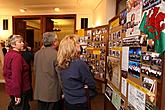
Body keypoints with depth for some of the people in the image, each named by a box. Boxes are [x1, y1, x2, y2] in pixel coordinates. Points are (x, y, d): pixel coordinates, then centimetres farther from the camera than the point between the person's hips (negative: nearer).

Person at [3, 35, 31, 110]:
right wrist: (17, 94, -23)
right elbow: (16, 76, -26)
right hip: (21, 90, -9)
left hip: (11, 88, 9)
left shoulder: (8, 54, 7)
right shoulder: (17, 56, -22)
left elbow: (5, 71, 16)